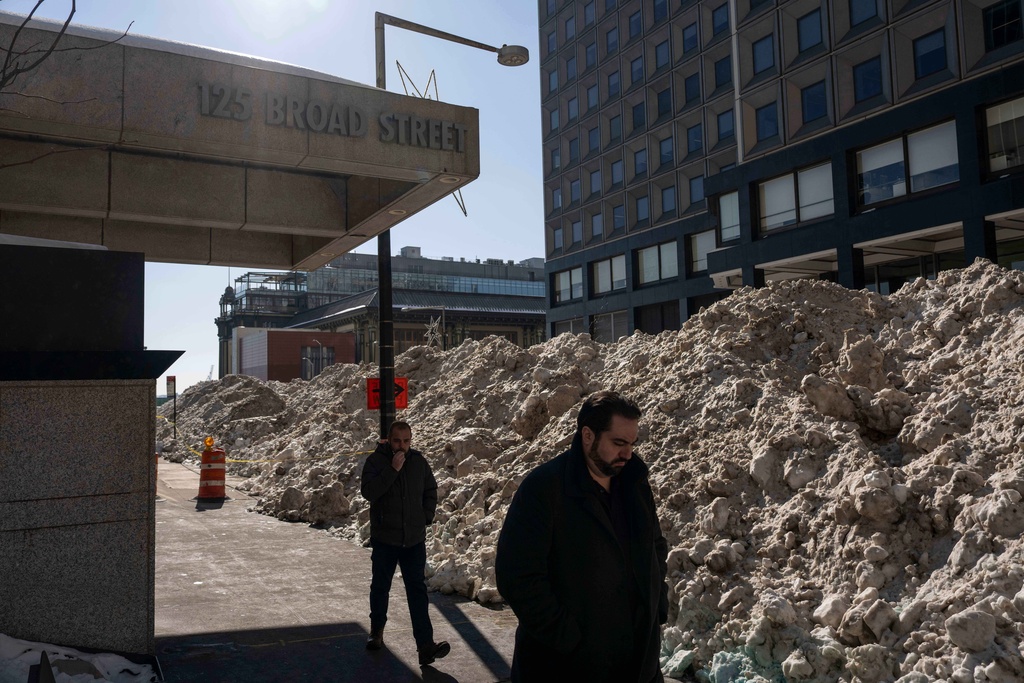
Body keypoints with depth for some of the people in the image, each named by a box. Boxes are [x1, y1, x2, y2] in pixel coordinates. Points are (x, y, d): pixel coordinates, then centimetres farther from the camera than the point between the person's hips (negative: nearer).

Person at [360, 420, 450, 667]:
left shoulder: (419, 461, 2)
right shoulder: (375, 460, -9)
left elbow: (431, 491, 14)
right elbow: (368, 492, -22)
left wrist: (426, 517, 3)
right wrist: (392, 469, -27)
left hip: (414, 539, 2)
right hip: (384, 538, -2)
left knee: (417, 590, -1)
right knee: (380, 587, 14)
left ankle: (425, 646, -3)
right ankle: (377, 631, 36)